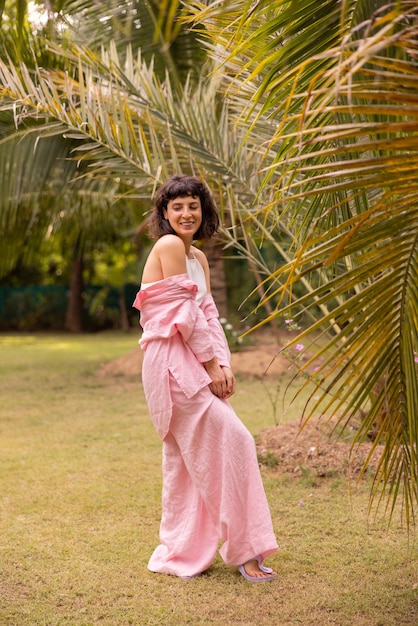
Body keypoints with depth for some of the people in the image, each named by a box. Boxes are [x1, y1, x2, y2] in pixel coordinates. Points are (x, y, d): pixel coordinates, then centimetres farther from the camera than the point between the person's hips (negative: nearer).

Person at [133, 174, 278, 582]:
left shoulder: (198, 257, 16)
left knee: (185, 459, 13)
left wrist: (223, 363, -2)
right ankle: (244, 550, 1)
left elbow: (209, 314, 11)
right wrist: (210, 365, -11)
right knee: (231, 440, -8)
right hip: (172, 361, -9)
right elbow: (185, 313, -14)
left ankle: (180, 555, 24)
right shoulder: (168, 246, -11)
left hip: (192, 362, 9)